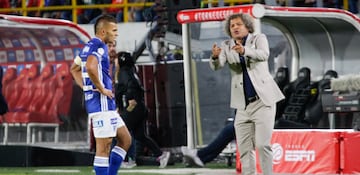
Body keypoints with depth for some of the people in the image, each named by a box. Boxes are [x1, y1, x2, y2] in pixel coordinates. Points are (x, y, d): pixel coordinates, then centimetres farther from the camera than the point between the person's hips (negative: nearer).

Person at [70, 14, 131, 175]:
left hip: (107, 104, 10)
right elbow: (90, 67, -33)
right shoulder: (99, 46, -14)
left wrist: (86, 87, 18)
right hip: (101, 102, -10)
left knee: (125, 139, 14)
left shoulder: (88, 46, 17)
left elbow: (74, 69, 29)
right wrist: (101, 89, -21)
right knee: (104, 146, -6)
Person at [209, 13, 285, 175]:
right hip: (243, 105, 4)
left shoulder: (258, 39, -1)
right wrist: (215, 56, -33)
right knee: (244, 148, 2)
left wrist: (244, 50, -42)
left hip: (263, 100, -4)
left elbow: (263, 55, -22)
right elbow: (216, 66, -9)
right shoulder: (226, 46, 8)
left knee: (262, 144, -14)